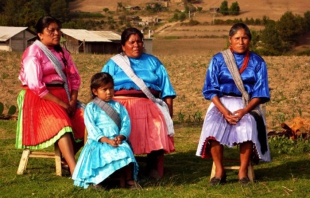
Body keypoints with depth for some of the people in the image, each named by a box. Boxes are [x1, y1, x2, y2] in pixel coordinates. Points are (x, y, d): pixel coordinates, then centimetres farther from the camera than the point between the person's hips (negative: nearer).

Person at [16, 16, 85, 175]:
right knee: (61, 123, -34)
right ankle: (75, 171, -45)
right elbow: (35, 85, -17)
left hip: (62, 95, 7)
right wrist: (61, 104, -18)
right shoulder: (33, 53, -7)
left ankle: (66, 158, -1)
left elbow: (74, 77, 13)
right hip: (39, 98, -7)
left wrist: (73, 100, -6)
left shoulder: (61, 52, 15)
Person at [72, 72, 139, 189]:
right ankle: (96, 180, -22)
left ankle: (129, 180, -19)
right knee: (100, 153, -34)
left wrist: (121, 136, -11)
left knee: (125, 151, -27)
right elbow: (91, 128, -4)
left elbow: (126, 122, 10)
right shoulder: (91, 108, 7)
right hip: (98, 141, -3)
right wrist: (107, 140, -16)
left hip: (117, 140, 3)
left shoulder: (117, 106, 19)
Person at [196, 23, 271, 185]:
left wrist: (244, 111, -15)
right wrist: (224, 111, -14)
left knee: (247, 128, -33)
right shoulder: (218, 60, 7)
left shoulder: (257, 62, 7)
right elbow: (211, 89, 1)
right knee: (213, 126, -31)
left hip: (247, 105, 0)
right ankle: (219, 171, -18)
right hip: (222, 103, 1)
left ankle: (243, 171, -17)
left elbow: (260, 92, 2)